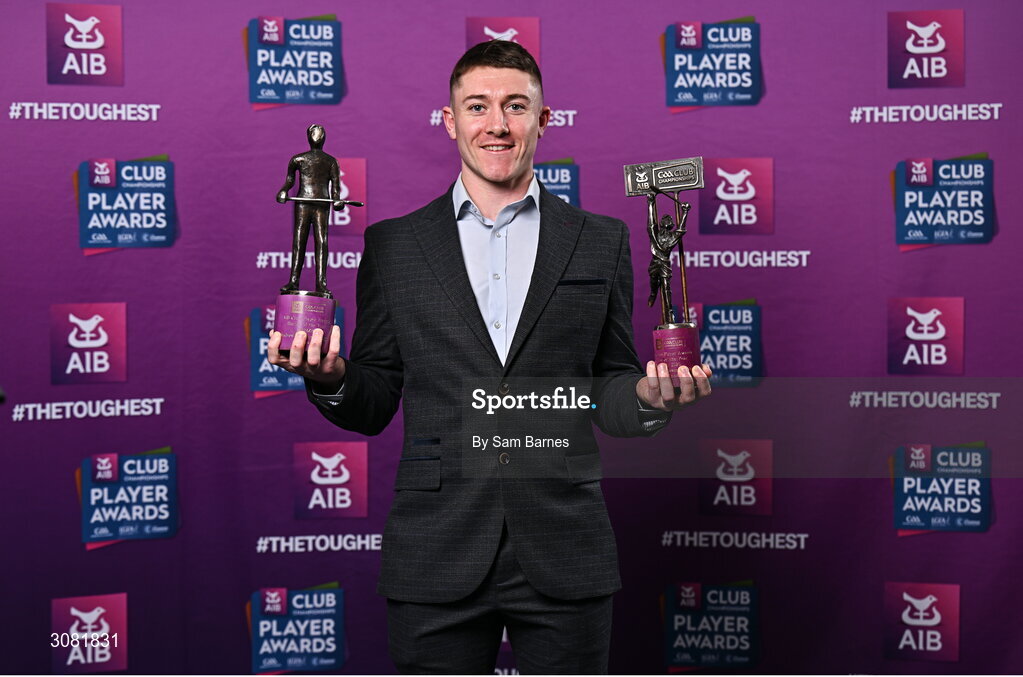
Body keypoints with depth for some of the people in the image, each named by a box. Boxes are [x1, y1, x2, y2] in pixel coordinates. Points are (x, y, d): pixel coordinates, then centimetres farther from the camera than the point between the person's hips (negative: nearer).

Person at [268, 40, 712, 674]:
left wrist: (649, 395, -11)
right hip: (437, 561, 0)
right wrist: (332, 377, -13)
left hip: (564, 558, 1)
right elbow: (373, 407, 8)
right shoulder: (393, 245, 7)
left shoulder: (601, 241, 8)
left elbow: (608, 390, 10)